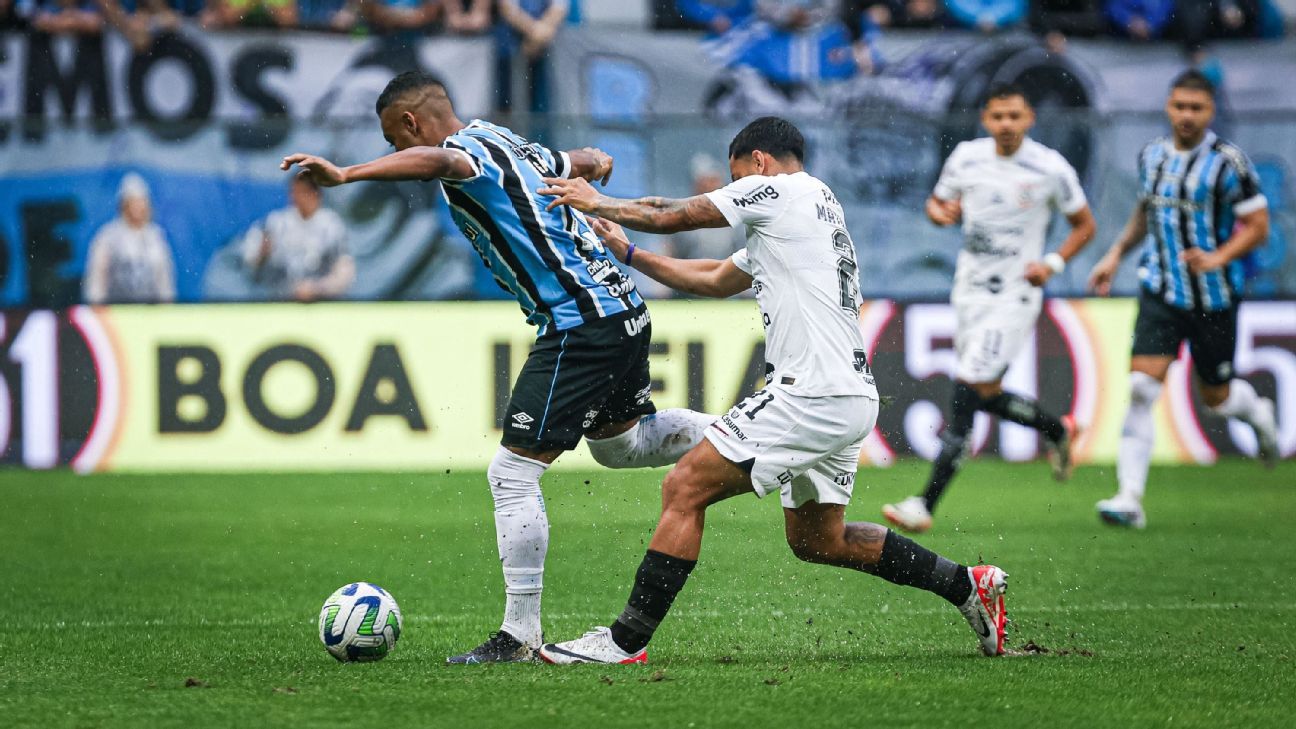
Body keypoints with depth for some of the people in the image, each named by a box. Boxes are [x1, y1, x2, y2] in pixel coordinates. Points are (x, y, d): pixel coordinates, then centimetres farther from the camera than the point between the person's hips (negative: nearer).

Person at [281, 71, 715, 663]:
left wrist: (345, 174, -49)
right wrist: (597, 164, 55)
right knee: (619, 443, 33)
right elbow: (590, 162, 32)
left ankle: (519, 633, -3)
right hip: (622, 309, 10)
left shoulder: (469, 151, -12)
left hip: (577, 324, -10)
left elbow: (437, 161, -38)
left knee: (513, 472, -6)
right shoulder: (509, 145, 15)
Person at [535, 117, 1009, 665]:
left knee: (684, 489, -9)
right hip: (851, 399, 10)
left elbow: (670, 216, 4)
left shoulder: (776, 189, -3)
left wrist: (598, 204, 21)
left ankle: (626, 640, -10)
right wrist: (627, 255, 34)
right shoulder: (818, 205, 25)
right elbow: (713, 281, 33)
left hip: (811, 395, -10)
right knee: (816, 539, 20)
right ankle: (968, 585, 20)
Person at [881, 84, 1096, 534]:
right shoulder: (966, 157, 3)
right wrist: (940, 211, -8)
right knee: (986, 395, 11)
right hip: (970, 292, 6)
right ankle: (1058, 430, 41)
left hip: (1015, 297, -6)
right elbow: (938, 202, 17)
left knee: (967, 392, -13)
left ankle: (926, 504, -15)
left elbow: (1084, 225, 3)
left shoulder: (1050, 169, -8)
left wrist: (1053, 264, -12)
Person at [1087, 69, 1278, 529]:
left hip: (1214, 297, -3)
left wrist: (1218, 258, -24)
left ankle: (1257, 412, 49)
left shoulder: (1227, 163, -11)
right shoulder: (1151, 156, 6)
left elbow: (1258, 227, -9)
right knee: (1142, 387, -14)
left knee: (1215, 396, 10)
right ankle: (1130, 499, -15)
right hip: (1161, 292, 3)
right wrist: (1116, 255, 14)